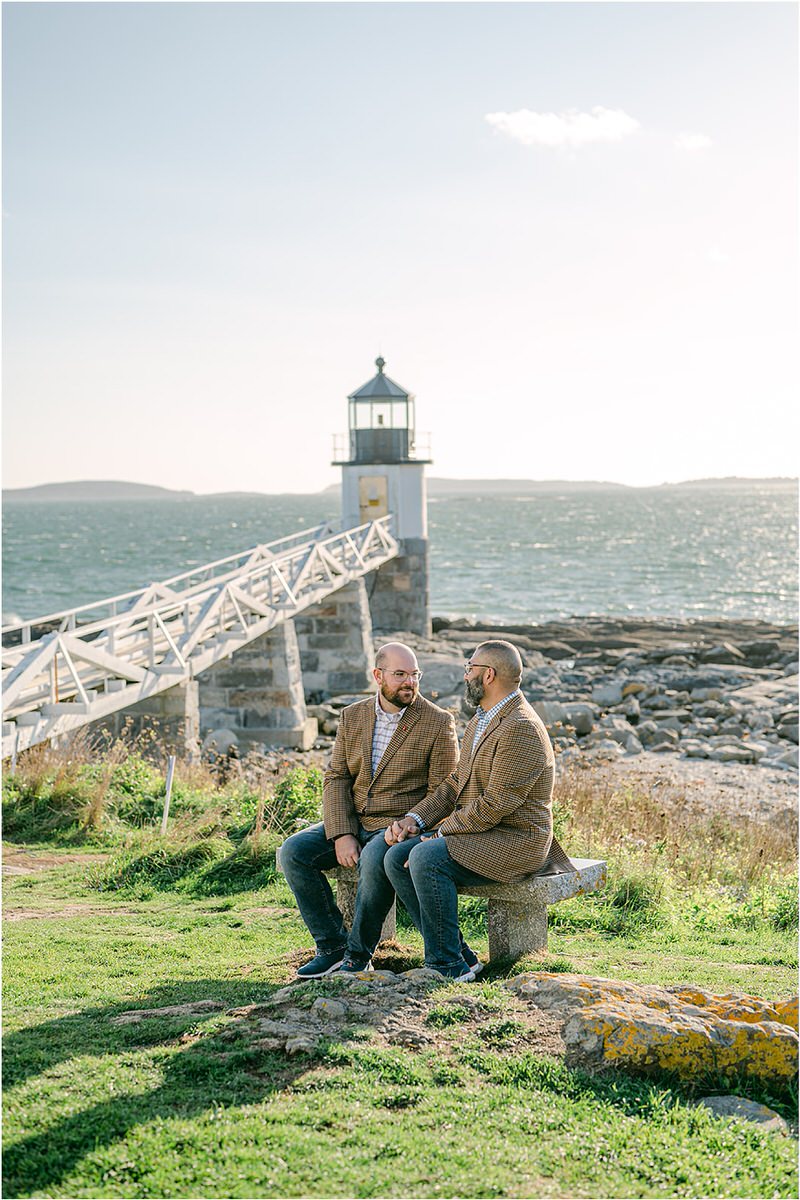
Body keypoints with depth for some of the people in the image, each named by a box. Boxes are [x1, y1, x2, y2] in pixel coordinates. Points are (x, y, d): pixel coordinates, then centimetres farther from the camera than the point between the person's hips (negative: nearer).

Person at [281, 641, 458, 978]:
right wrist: (341, 835, -10)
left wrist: (409, 828, -21)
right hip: (352, 822, 5)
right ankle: (331, 945, -6)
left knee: (374, 860, -36)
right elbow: (336, 779, 4)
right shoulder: (352, 717, 9)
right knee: (293, 851, -15)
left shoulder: (438, 723, -4)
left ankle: (359, 955, -16)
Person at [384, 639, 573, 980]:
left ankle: (447, 966, -17)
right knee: (397, 857, -5)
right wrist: (414, 818, 1)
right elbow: (455, 784, 16)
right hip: (474, 832, 10)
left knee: (426, 857, -28)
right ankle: (454, 954, -1)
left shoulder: (521, 729, -19)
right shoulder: (481, 720, 15)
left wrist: (442, 831, -15)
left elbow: (494, 805, -23)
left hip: (515, 840, -10)